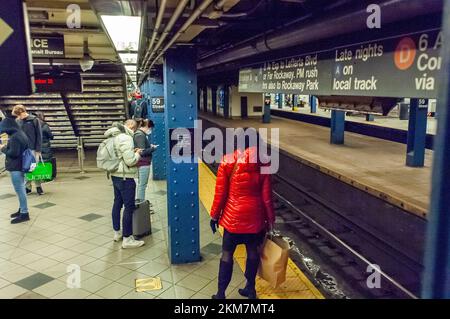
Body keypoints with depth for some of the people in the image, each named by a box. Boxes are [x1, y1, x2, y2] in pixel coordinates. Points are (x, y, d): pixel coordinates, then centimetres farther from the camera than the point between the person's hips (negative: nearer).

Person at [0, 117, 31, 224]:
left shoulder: (14, 137, -19)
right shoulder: (20, 134, 12)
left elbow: (13, 153, -21)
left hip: (16, 168, -10)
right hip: (21, 166, 10)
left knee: (19, 190, -4)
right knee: (21, 189, 17)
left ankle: (24, 214, 1)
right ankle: (22, 209, 27)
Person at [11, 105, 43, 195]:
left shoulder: (34, 120, -5)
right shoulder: (17, 122, 6)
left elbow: (39, 135, -5)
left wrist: (38, 149, -9)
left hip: (33, 149, -3)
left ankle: (38, 186, 14)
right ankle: (27, 187, 15)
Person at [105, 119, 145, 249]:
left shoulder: (116, 136, 10)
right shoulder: (126, 138, -20)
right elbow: (130, 161, -23)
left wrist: (133, 152, 10)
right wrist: (137, 154, -5)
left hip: (116, 175, 10)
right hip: (125, 177, -10)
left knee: (117, 203, 19)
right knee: (129, 207, -4)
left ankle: (117, 233, 32)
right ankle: (127, 239, 1)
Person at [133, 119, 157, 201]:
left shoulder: (140, 134, 13)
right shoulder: (140, 135, -18)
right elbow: (143, 152, -22)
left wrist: (150, 146, 8)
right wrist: (153, 148, -9)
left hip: (143, 163, 11)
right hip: (143, 163, -11)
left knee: (141, 183, 19)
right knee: (142, 184, -3)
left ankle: (139, 201, 29)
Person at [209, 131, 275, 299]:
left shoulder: (228, 162, -11)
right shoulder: (262, 163, -6)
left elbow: (220, 193, -8)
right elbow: (266, 195, -4)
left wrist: (215, 215, 3)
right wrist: (270, 218, 7)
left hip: (234, 215, -2)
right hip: (255, 215, 2)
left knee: (227, 253, 9)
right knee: (253, 250, 17)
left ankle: (221, 293, 17)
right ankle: (250, 289, 32)